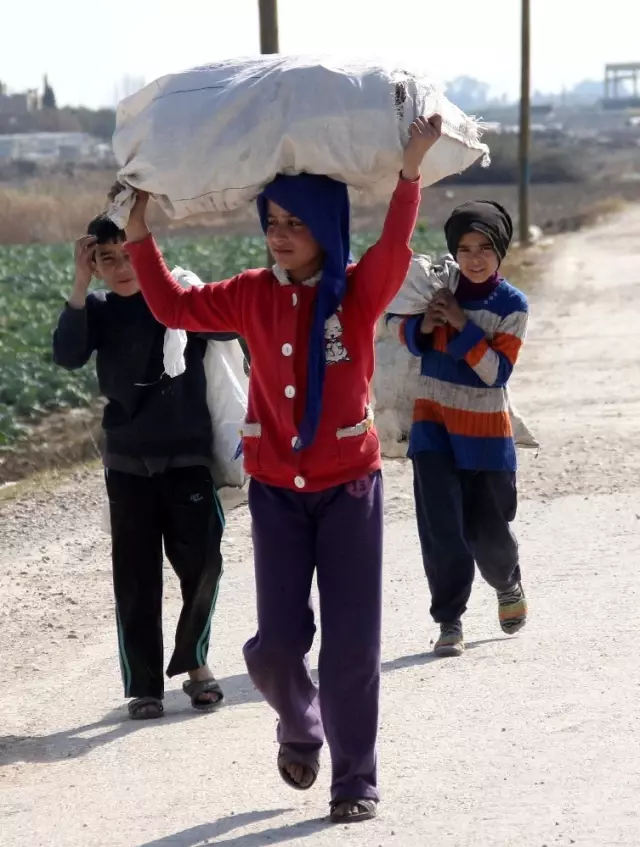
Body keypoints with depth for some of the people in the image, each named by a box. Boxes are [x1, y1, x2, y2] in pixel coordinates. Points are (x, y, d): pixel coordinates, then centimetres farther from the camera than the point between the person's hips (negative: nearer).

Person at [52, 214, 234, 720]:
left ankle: (193, 660, 18)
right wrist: (81, 285, -21)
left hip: (189, 454, -1)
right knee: (136, 576, 3)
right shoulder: (98, 311, 3)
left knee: (201, 562, -4)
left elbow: (229, 325, -17)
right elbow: (67, 356, -15)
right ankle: (144, 685, 10)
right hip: (128, 461, 2)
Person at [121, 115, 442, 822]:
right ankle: (299, 729, 32)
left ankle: (356, 781, 14)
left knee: (352, 644, -1)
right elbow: (174, 307, 9)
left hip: (350, 486, -2)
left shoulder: (358, 291, -7)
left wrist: (410, 173, -41)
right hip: (276, 490, 2)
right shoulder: (253, 296, 2)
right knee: (276, 645, 0)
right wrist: (138, 234, 1)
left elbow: (393, 249, -27)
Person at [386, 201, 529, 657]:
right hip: (433, 423, 1)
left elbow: (497, 372, -15)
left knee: (488, 529, 8)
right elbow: (395, 319, 11)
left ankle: (508, 584, 41)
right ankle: (450, 620, 2)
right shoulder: (438, 285, -3)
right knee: (441, 529, -8)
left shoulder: (513, 305, -8)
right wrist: (421, 327, -11)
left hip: (485, 431, -1)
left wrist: (463, 325, -24)